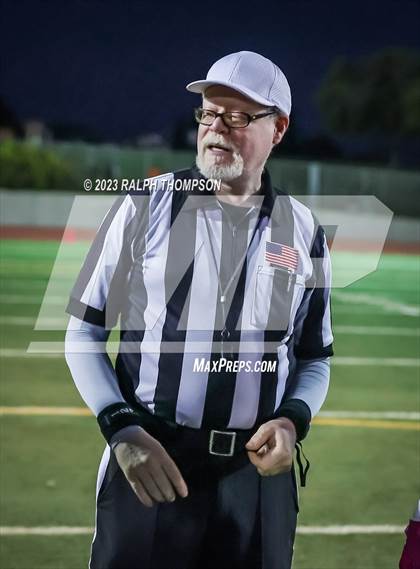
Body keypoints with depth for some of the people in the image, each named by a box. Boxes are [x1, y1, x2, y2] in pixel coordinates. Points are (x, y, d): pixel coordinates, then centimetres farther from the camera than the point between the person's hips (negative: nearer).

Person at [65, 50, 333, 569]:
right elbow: (84, 334, 2)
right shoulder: (144, 207, 0)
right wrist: (122, 428, -11)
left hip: (258, 470, 2)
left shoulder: (303, 233, 6)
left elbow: (315, 358, 14)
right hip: (147, 463, -2)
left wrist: (292, 420, -6)